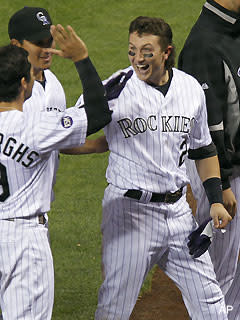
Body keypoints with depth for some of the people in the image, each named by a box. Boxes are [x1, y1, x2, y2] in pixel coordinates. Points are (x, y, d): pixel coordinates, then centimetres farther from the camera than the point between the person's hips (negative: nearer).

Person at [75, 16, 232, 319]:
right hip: (129, 208, -5)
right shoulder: (115, 89, -10)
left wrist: (215, 200, 11)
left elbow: (203, 149, 17)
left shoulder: (191, 89, 5)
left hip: (178, 209, 5)